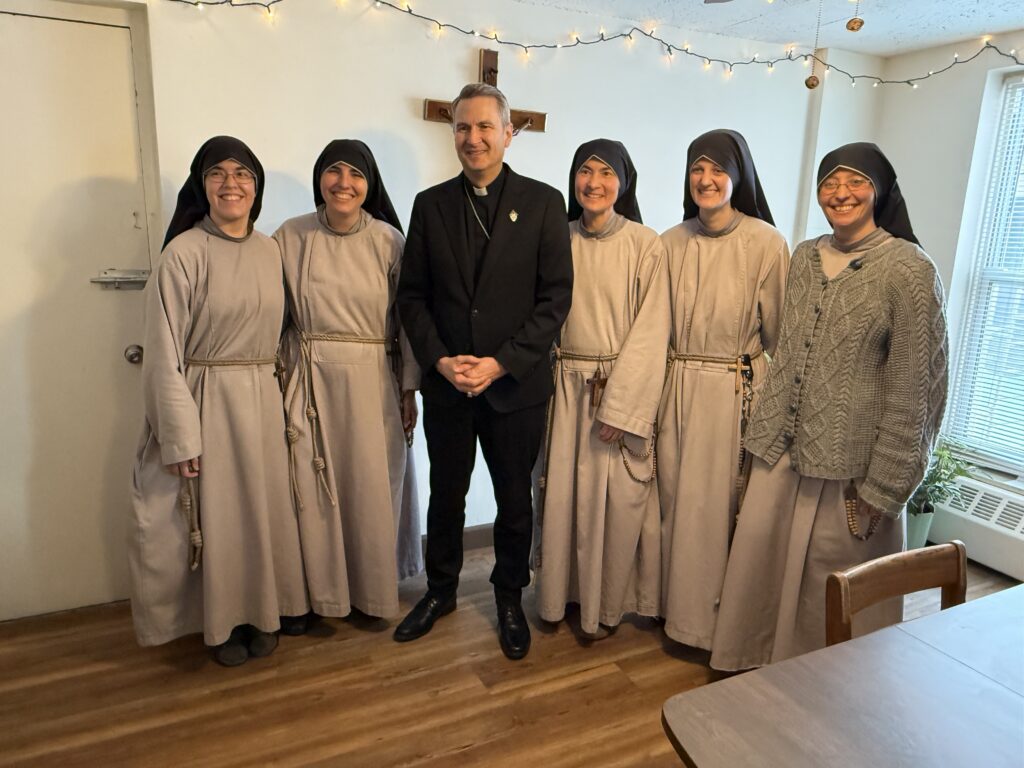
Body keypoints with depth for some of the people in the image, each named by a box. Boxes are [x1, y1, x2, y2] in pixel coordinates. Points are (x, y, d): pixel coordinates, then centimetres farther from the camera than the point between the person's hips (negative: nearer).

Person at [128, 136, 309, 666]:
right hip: (206, 402, -4)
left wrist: (276, 392, 8)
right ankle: (221, 622, 28)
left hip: (262, 400, 5)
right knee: (215, 515, 8)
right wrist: (180, 437, -14)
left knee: (263, 508, 13)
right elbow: (165, 354, -11)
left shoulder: (269, 250, 5)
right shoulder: (183, 254, -10)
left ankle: (261, 612, 32)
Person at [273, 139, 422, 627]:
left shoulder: (388, 241, -3)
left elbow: (408, 317, 0)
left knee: (373, 490, 8)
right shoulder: (290, 237, -1)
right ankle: (321, 592, 29)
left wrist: (409, 389, 1)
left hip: (372, 382, 0)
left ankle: (373, 591, 30)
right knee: (313, 491, 8)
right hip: (309, 381, 1)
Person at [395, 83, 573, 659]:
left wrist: (502, 363, -16)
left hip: (517, 385, -2)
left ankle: (510, 597, 35)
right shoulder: (431, 204, 5)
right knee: (446, 495, 16)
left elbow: (557, 296, -8)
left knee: (515, 499, 13)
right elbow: (412, 294, 4)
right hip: (446, 384, 2)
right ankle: (440, 591, 38)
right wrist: (438, 359, -11)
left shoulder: (543, 202, -3)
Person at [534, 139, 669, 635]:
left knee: (618, 502, 4)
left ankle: (607, 602, 24)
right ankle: (561, 593, 28)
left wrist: (618, 405, -13)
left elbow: (650, 331, -9)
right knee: (562, 496, 9)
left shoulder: (645, 245, -5)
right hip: (565, 386, 3)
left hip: (623, 388, -3)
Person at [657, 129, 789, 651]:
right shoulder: (671, 243, 4)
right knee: (675, 499, 11)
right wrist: (658, 388, 8)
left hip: (737, 391, -3)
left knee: (722, 505, 5)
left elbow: (779, 331, -4)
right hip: (678, 387, 4)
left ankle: (719, 615, 26)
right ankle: (678, 603, 32)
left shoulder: (765, 242, -7)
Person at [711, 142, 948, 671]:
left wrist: (882, 488, -11)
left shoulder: (909, 270, -10)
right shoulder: (804, 258, 7)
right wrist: (764, 440, 9)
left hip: (850, 466, -5)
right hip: (784, 452, 5)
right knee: (761, 569, 12)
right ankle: (763, 670, 35)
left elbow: (917, 389, -11)